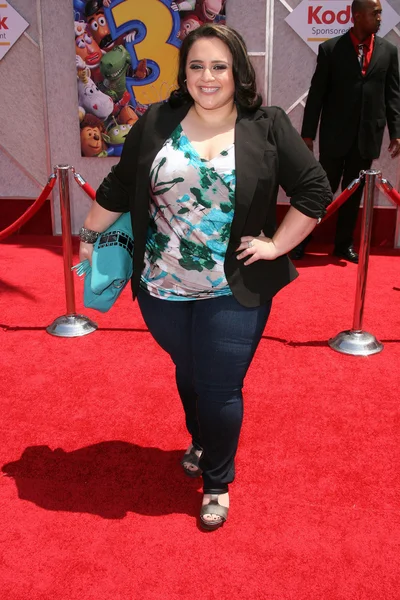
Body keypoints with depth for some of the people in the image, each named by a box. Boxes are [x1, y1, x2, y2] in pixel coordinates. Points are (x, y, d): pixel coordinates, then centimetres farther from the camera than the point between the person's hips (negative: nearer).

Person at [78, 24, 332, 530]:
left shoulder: (268, 127, -5)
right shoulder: (157, 123, 1)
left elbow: (315, 189, -3)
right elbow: (119, 188, 8)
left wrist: (276, 245, -8)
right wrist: (89, 233, 13)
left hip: (234, 293, -2)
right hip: (163, 289, 3)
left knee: (221, 390, 3)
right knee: (188, 373, 21)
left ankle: (217, 482, 29)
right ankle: (200, 441, 51)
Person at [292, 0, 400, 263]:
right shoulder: (331, 48, -2)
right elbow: (316, 93, -3)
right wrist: (308, 132, -5)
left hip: (368, 135, 3)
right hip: (335, 133, -3)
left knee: (354, 192, 10)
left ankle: (344, 243, 21)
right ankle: (302, 237, 17)